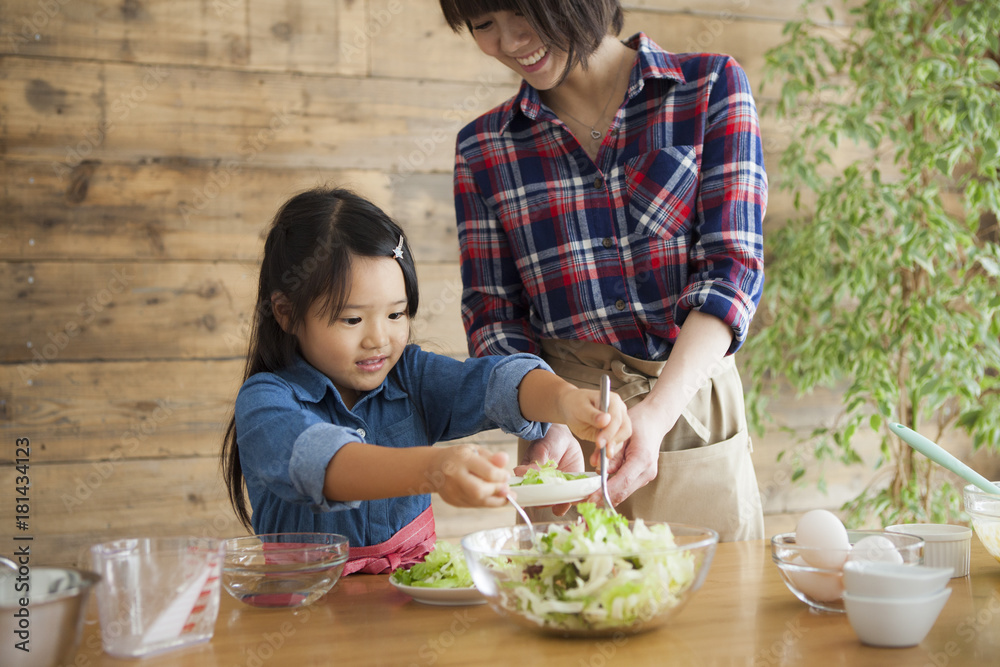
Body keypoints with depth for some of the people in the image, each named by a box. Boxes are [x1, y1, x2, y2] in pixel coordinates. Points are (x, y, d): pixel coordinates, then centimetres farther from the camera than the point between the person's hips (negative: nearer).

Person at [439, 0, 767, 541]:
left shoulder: (712, 88, -2)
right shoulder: (483, 148, 5)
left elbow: (733, 267, -9)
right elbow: (493, 316, 3)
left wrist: (655, 411, -22)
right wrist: (545, 426, -16)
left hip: (692, 412, -1)